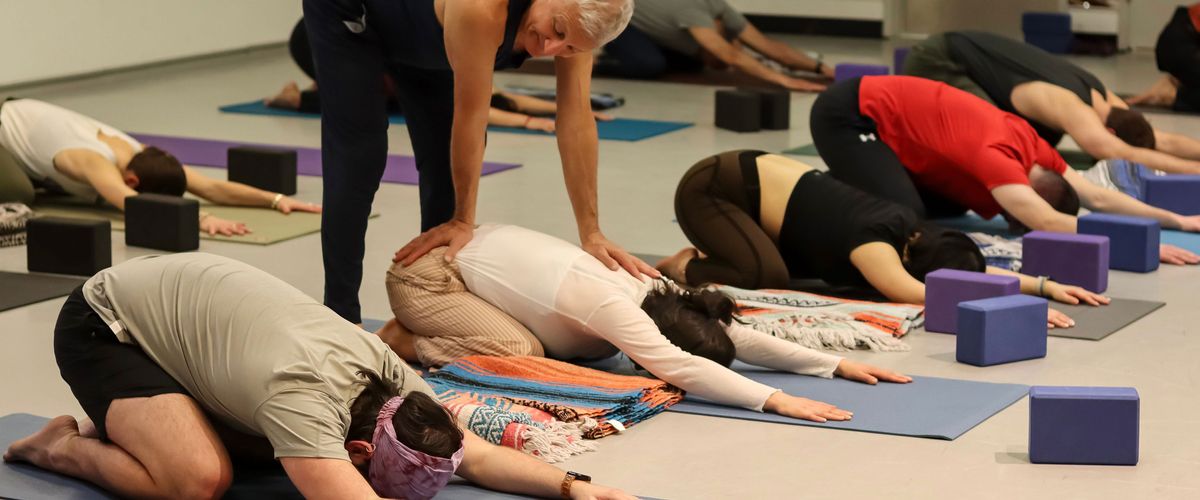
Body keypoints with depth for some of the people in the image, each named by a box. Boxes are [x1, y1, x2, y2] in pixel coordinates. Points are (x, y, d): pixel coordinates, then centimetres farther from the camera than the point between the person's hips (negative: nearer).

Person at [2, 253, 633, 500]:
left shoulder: (387, 372, -15)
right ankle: (64, 448, -1)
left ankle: (124, 424, 19)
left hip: (184, 293, 8)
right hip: (101, 326, -8)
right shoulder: (304, 396, -38)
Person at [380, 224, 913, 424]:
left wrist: (836, 364, -17)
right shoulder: (613, 307, -34)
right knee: (519, 352, -25)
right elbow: (678, 368, -47)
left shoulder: (654, 297, -10)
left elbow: (737, 336, -10)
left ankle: (424, 328, 17)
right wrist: (774, 399, -52)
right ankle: (402, 341, -3)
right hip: (426, 273, -9)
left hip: (480, 247, 9)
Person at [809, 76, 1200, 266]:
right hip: (846, 116, -9)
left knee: (950, 206, 9)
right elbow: (1046, 222, -40)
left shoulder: (1031, 146, -4)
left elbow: (1097, 198, 0)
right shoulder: (997, 155, -29)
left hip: (878, 105, 9)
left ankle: (842, 185, 17)